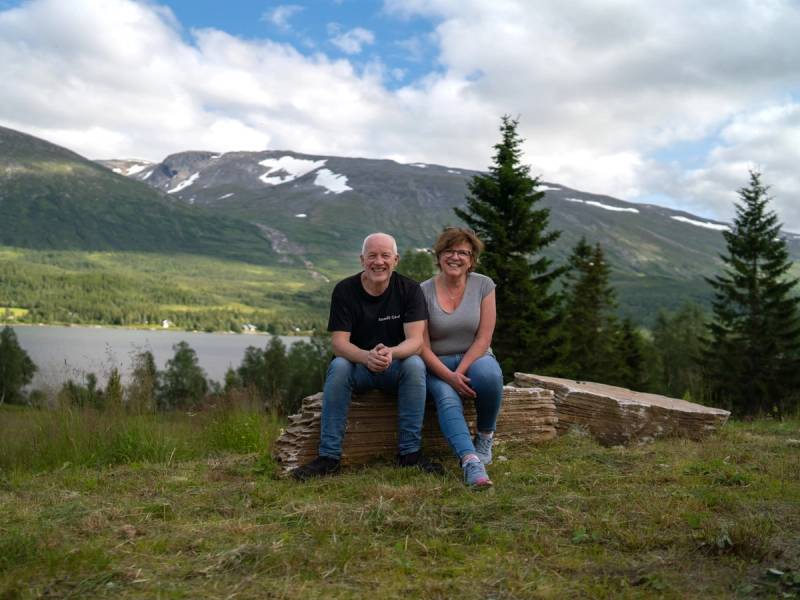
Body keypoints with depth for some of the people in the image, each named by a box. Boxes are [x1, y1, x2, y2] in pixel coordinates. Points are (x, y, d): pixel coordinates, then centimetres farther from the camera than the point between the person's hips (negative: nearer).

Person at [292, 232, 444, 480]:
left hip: (396, 367, 0)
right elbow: (339, 343, -16)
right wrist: (367, 357, -38)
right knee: (338, 366, -31)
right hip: (359, 365, 0)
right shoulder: (344, 290, -8)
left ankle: (409, 451, -24)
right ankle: (329, 456, -27)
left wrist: (391, 353, -41)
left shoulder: (409, 289, -8)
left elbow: (415, 341, -17)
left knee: (415, 364, -31)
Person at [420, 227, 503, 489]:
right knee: (447, 399, -33)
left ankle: (485, 438, -11)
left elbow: (484, 338, -6)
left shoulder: (483, 285, -2)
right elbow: (423, 346, -7)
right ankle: (471, 462, -47)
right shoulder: (424, 292, -5)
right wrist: (450, 377, -21)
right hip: (438, 366, 0)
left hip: (475, 359, 1)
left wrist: (461, 372, -18)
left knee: (489, 374, -34)